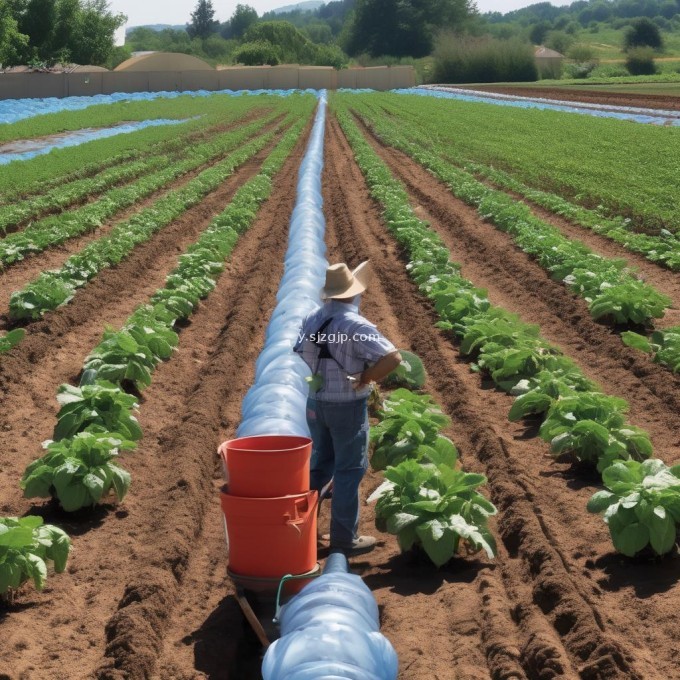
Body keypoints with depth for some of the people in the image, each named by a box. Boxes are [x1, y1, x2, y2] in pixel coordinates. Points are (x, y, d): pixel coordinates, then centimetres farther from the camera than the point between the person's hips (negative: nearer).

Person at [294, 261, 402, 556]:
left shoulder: (312, 319, 0)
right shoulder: (355, 324, -22)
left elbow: (299, 353, 18)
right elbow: (393, 357, -28)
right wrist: (366, 377, -14)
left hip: (316, 403, 6)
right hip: (348, 407, -6)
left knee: (321, 463, 22)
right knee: (349, 470, 5)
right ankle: (344, 538, 12)